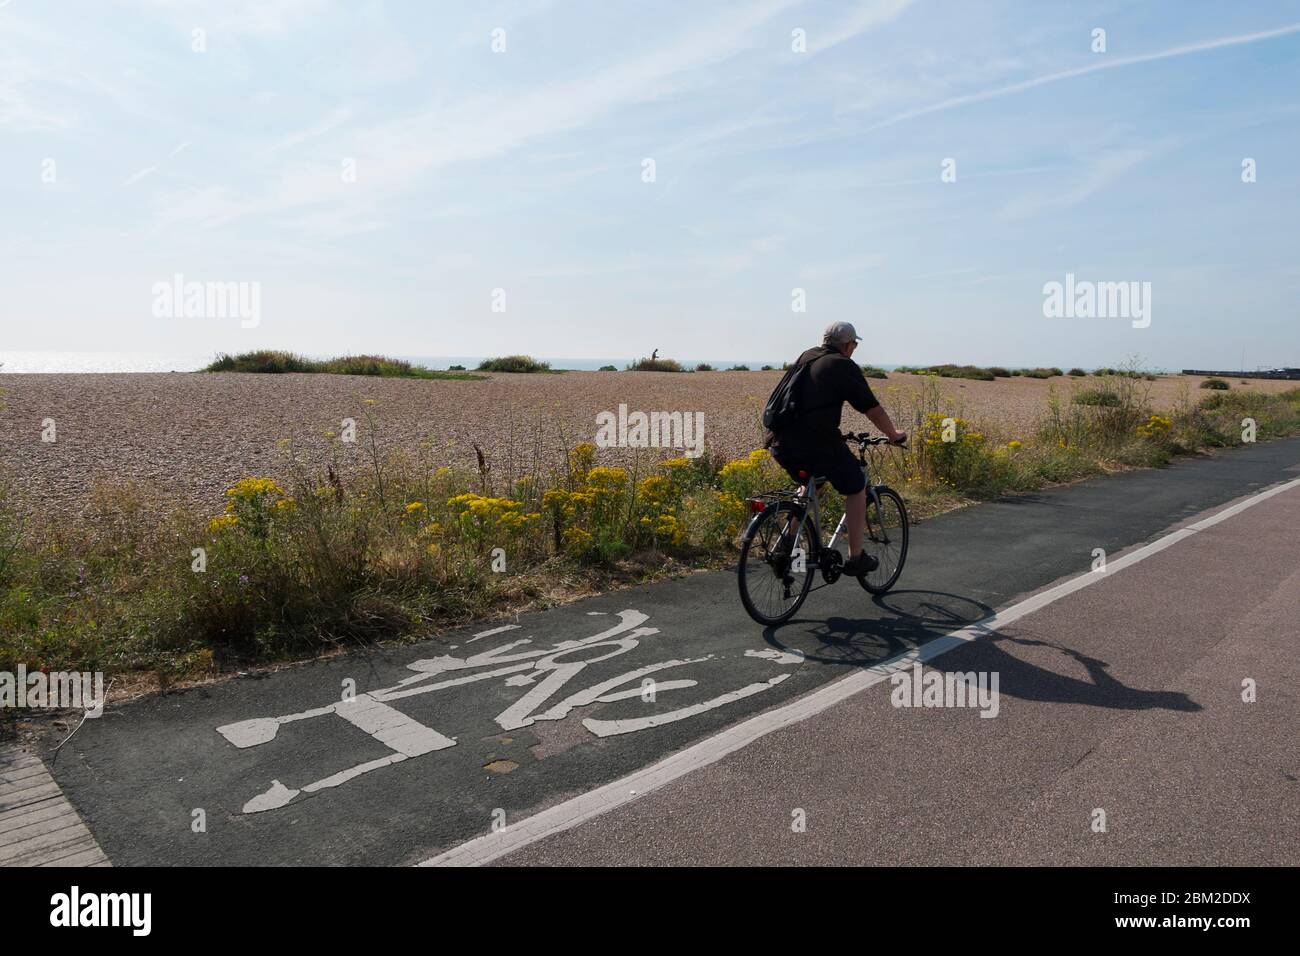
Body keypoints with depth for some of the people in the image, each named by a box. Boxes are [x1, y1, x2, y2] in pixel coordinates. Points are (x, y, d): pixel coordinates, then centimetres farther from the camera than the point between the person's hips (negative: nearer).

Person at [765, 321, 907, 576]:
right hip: (816, 442, -7)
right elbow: (873, 409, 1)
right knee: (855, 488, 14)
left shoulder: (806, 357, 20)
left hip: (779, 443, 7)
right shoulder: (844, 366, -1)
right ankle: (856, 558, 17)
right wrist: (894, 435, 18)